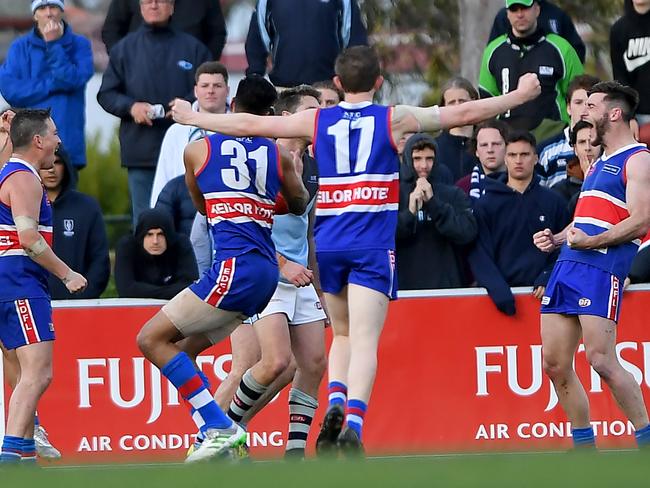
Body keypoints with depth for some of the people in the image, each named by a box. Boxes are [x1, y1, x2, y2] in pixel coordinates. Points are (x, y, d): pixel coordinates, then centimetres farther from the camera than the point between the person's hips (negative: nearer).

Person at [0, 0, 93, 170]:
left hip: (67, 143, 0)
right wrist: (53, 83, -9)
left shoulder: (79, 45, 6)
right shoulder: (20, 48, 8)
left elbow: (72, 80, -10)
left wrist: (53, 45, -9)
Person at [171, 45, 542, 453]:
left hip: (328, 246, 3)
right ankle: (354, 421, -28)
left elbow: (249, 124, 13)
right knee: (365, 340, -9)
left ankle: (335, 403, -5)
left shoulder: (316, 121, 9)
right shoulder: (393, 119, 4)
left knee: (343, 333, 19)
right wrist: (520, 96, 18)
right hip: (374, 247, -3)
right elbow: (464, 115, 6)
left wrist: (192, 118, 26)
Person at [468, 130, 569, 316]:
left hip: (540, 294, 1)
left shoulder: (554, 202, 11)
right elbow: (479, 254, 0)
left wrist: (547, 279, -8)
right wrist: (498, 289, -14)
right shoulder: (485, 204, 7)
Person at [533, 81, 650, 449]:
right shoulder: (600, 163, 26)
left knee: (601, 360, -17)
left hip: (602, 268, -9)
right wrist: (557, 239, 15)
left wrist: (592, 242, -22)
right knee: (555, 364, 4)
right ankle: (585, 452, 11)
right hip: (568, 267, 9)